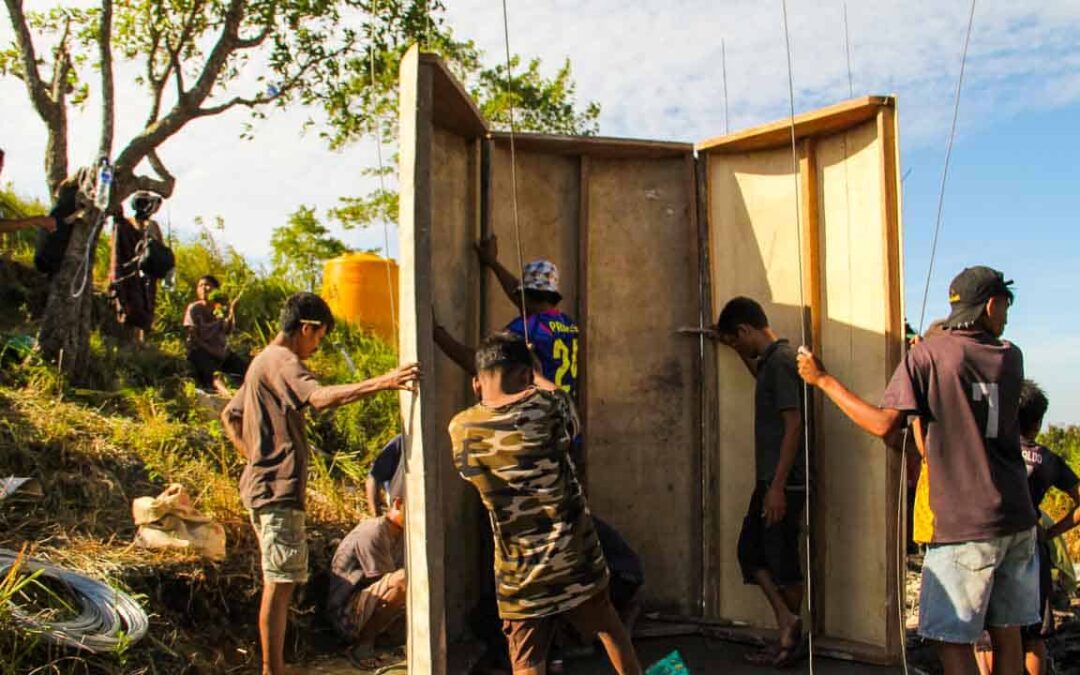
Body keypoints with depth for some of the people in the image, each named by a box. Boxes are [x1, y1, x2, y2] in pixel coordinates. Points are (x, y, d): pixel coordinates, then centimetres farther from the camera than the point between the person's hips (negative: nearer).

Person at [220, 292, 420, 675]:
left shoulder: (264, 362, 19)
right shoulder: (282, 362, -13)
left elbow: (229, 417, 28)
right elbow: (321, 398, -33)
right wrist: (382, 383, -42)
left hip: (264, 483, 11)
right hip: (278, 488, -11)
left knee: (278, 582, 15)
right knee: (281, 583, -7)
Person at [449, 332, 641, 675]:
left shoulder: (460, 428, -7)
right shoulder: (545, 407, -12)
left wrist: (483, 394, 20)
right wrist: (532, 375, 29)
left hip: (519, 572, 0)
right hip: (575, 555, 1)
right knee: (607, 621, 27)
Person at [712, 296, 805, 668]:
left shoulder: (781, 361, -16)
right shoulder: (771, 360, 12)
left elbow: (793, 425, -22)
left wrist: (778, 486, -22)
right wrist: (743, 354, 28)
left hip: (784, 483, -10)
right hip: (769, 480, 10)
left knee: (782, 559, 1)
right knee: (750, 550, 11)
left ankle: (791, 638, 14)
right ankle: (787, 623, 13)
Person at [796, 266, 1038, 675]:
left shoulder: (927, 355, -8)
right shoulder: (1010, 357, 7)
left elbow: (884, 424, -15)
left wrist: (823, 380, -5)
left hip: (965, 525, -6)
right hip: (1017, 520, 6)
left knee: (953, 638, 0)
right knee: (1006, 632, 14)